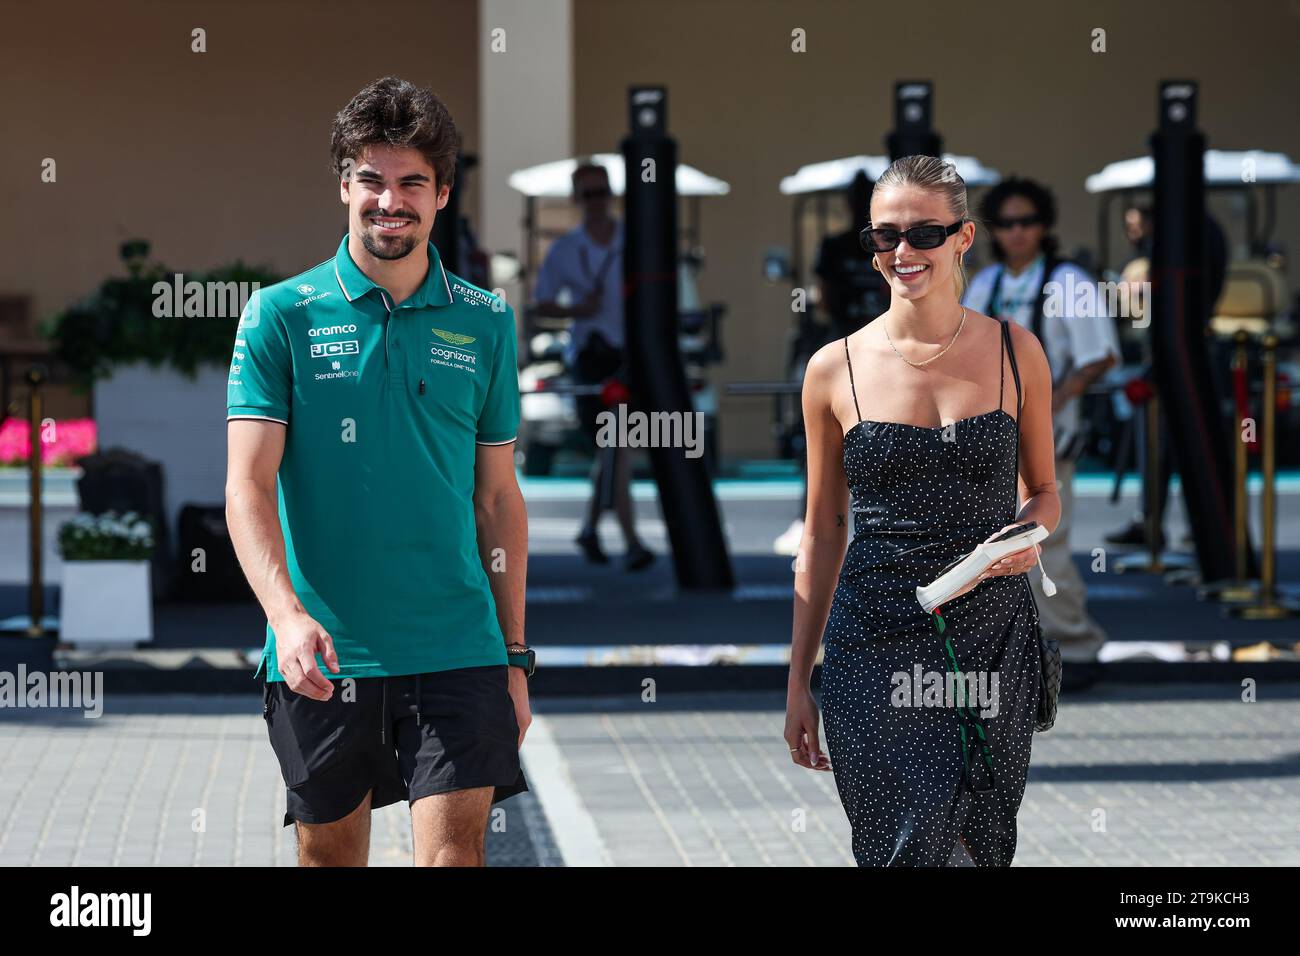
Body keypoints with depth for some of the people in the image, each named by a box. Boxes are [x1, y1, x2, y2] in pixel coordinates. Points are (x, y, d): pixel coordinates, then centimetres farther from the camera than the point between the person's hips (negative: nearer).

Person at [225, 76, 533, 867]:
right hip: (321, 654, -1)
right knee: (329, 854, 10)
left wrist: (515, 655, 10)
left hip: (456, 650, 1)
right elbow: (248, 486, -7)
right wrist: (288, 615, -23)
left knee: (454, 852, -9)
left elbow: (498, 498, 12)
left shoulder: (486, 324, 7)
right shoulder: (282, 316, 0)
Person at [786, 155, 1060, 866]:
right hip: (876, 642, -1)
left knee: (987, 847, 5)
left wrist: (1029, 533, -8)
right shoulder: (837, 368, 3)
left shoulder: (1015, 352, 5)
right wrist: (797, 683, 9)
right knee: (909, 851, -13)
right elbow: (822, 533, 9)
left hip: (997, 637, 2)